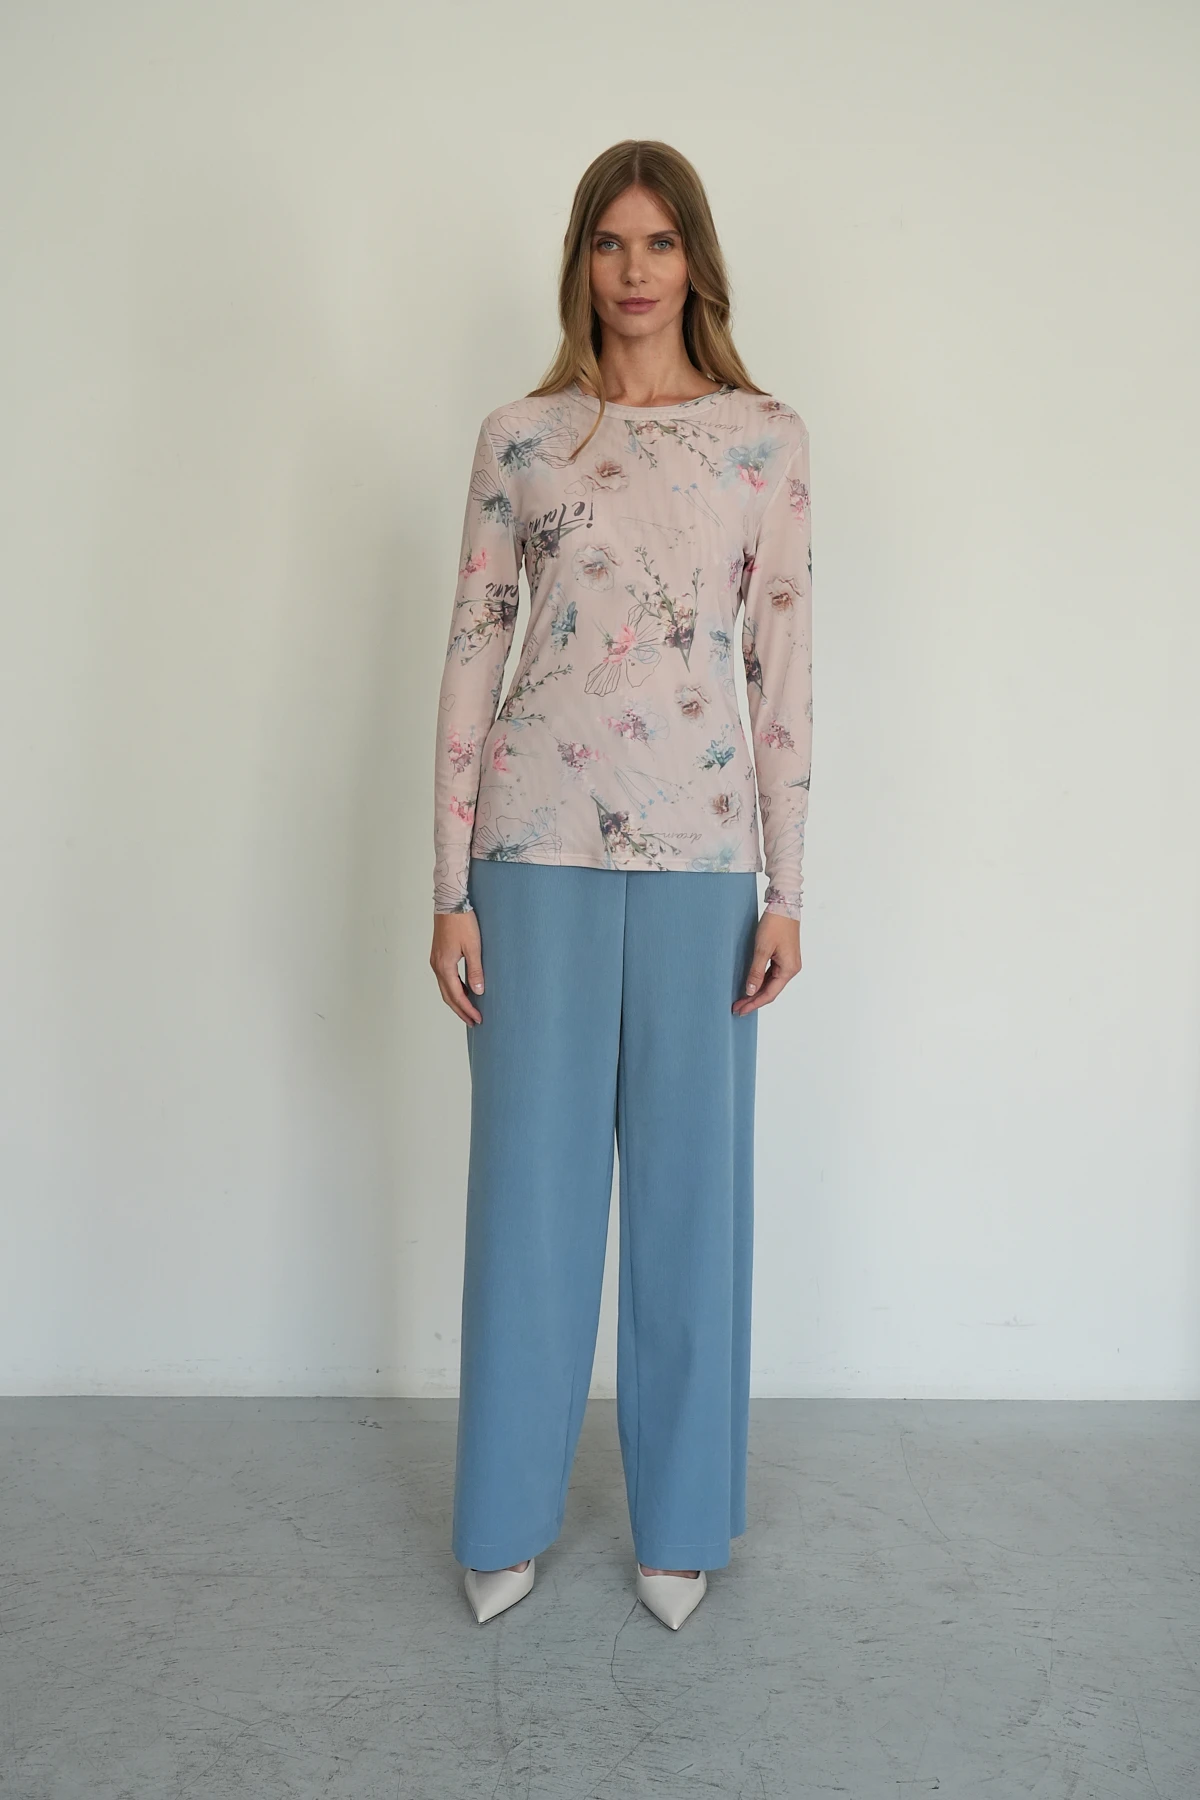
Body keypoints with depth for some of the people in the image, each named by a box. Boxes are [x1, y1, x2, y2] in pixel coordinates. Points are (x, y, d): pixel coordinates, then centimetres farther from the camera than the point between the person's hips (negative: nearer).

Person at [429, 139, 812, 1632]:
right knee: (529, 1176, 7)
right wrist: (451, 885, -2)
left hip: (702, 853, 0)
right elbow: (472, 652, 4)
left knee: (690, 1180, 8)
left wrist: (786, 887, -1)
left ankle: (679, 1522, 27)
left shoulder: (768, 437, 6)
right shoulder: (517, 435, 6)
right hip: (538, 846, 0)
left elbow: (786, 661, 4)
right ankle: (507, 1520, 26)